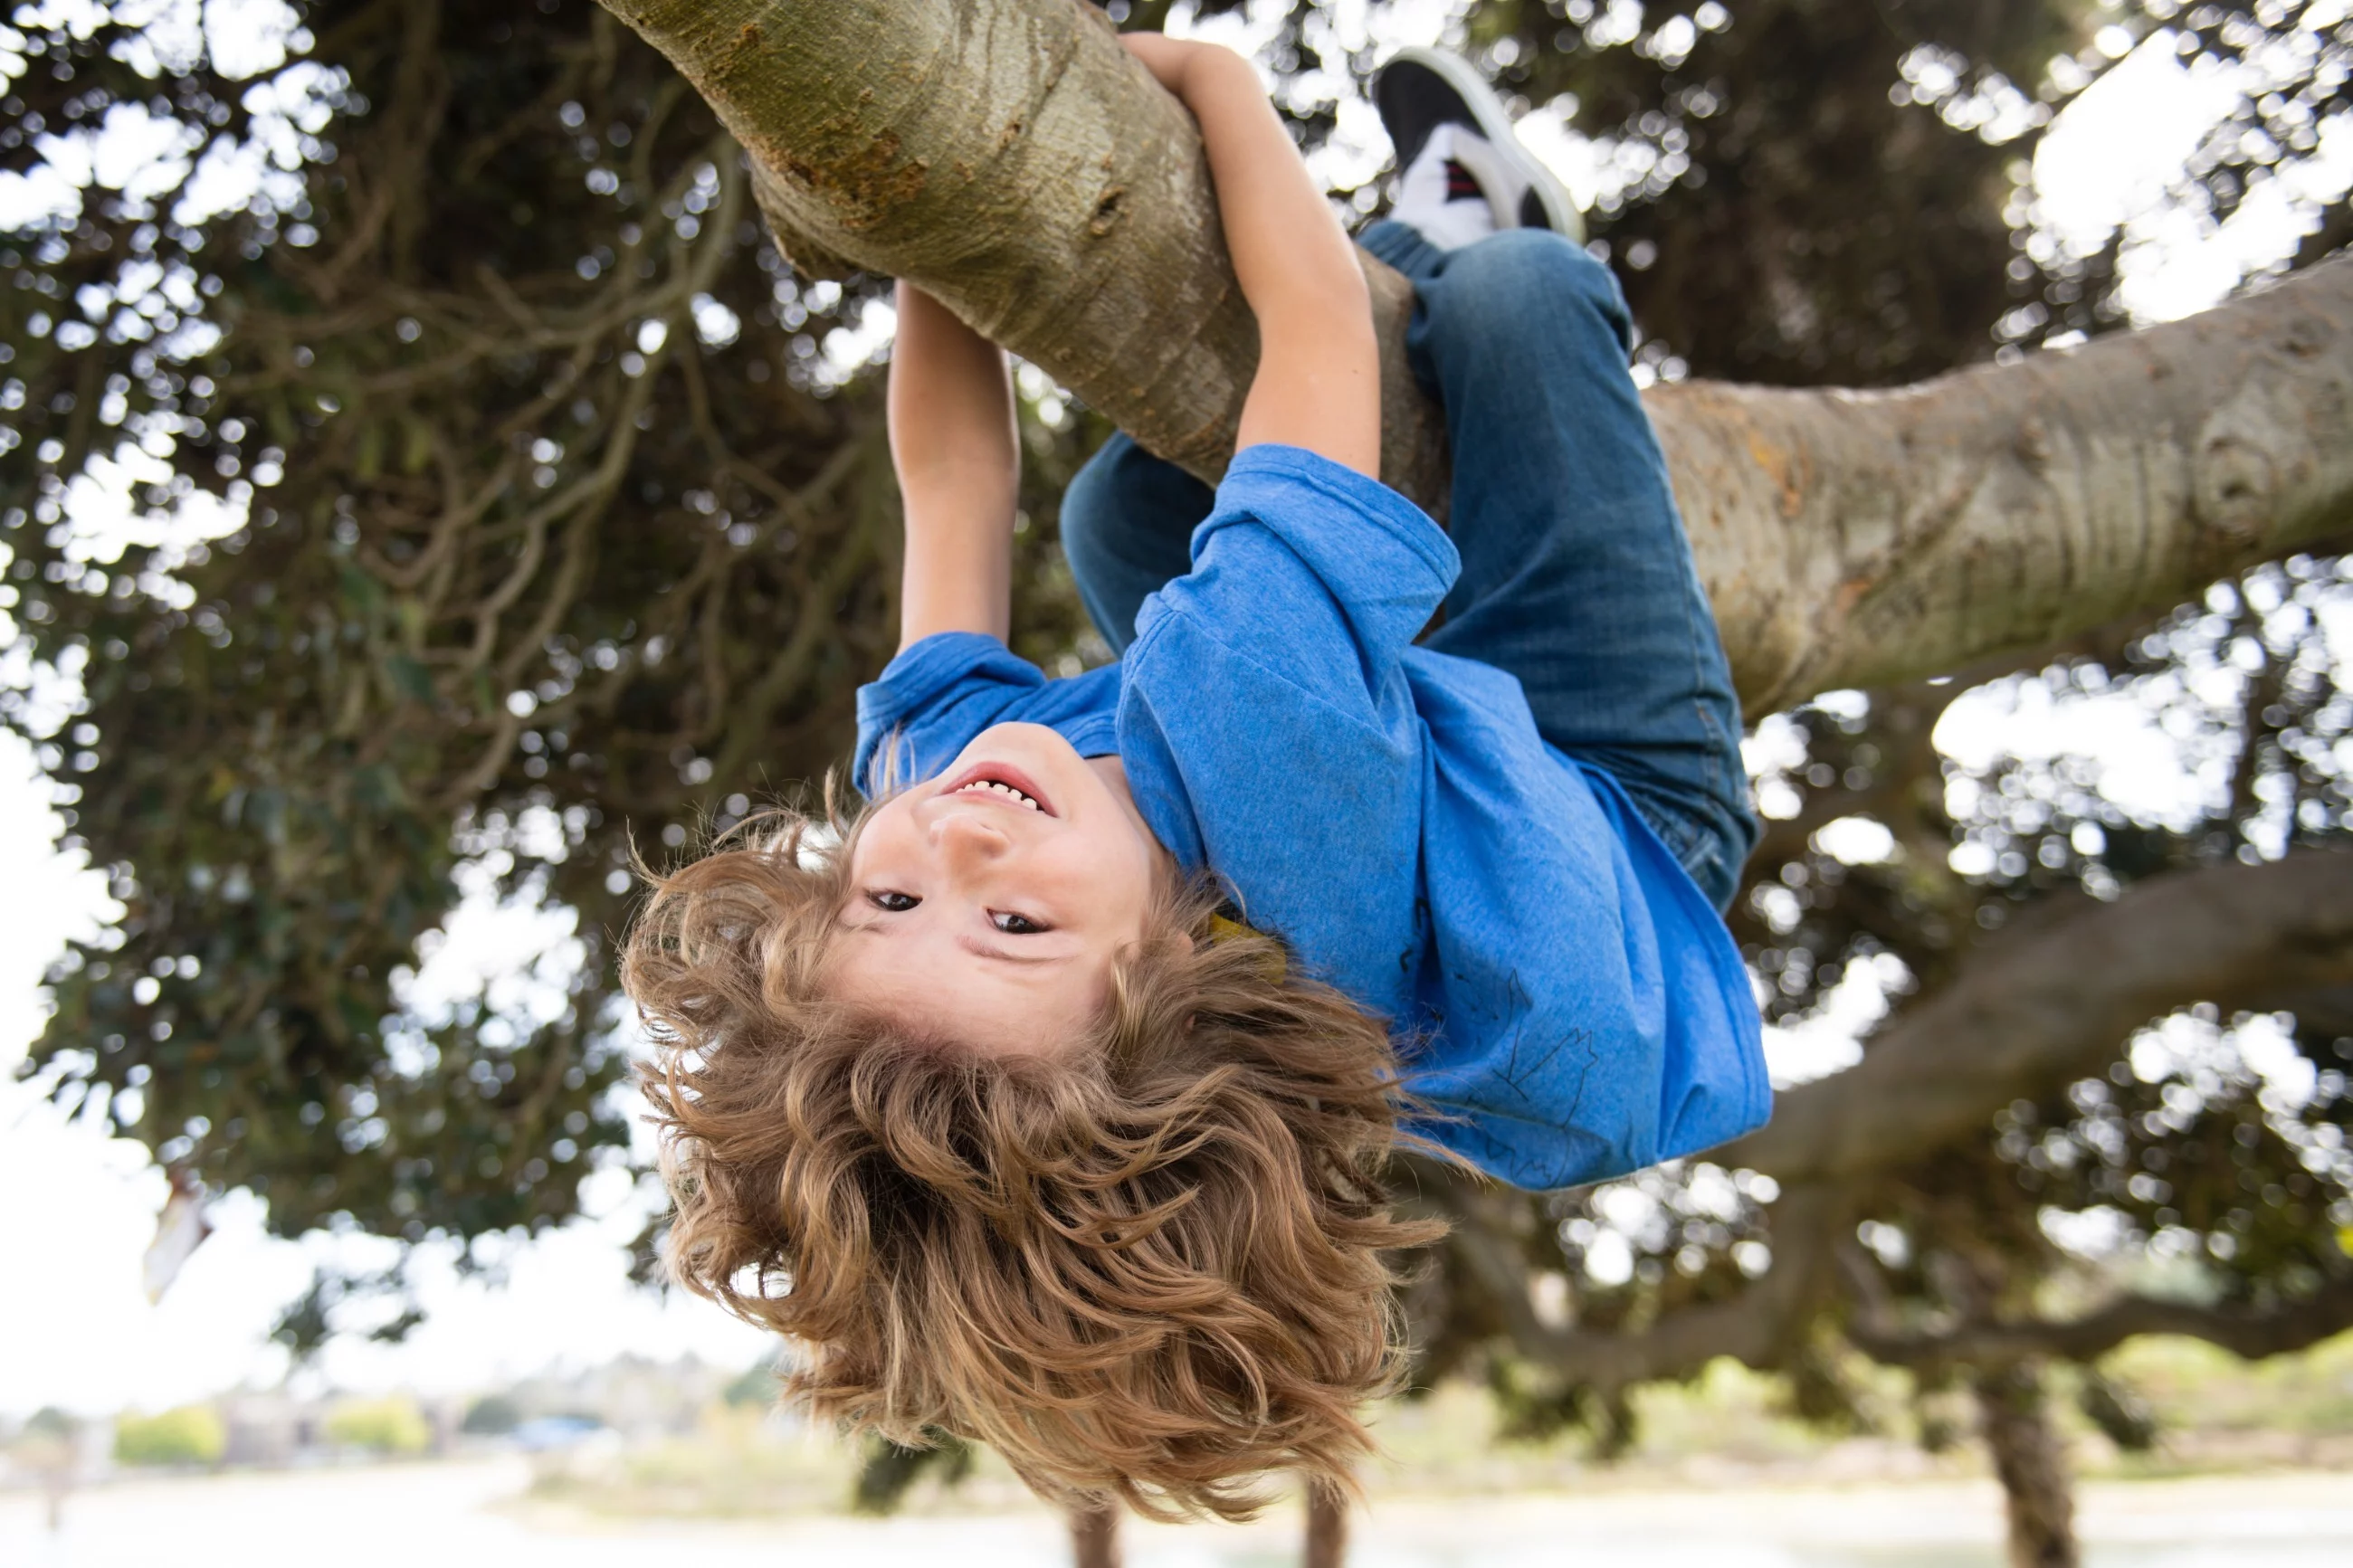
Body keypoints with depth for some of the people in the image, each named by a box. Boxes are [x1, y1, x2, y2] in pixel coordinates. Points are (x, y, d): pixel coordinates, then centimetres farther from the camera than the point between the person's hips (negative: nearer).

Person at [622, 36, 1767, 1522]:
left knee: (1114, 496, 19)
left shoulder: (922, 775, -36)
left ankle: (1438, 235, 40)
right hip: (1631, 811, -4)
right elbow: (1316, 320, -41)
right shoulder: (1244, 728, -52)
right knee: (1521, 288, -8)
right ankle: (1462, 242, 31)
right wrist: (1209, 70, -26)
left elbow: (954, 481, -20)